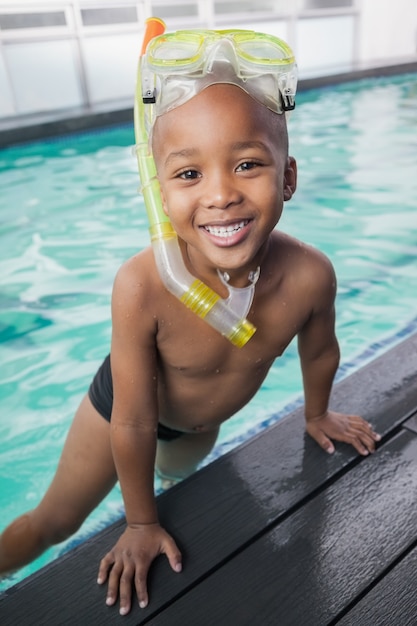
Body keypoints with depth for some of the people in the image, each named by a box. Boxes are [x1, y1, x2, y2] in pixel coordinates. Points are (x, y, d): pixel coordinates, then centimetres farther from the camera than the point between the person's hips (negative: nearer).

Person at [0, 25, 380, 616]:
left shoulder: (309, 274, -34)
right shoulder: (142, 286, -43)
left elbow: (318, 351, -10)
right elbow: (133, 423, -28)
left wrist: (317, 414, 10)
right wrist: (141, 525, -13)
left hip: (206, 418, 4)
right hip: (130, 405, -3)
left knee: (181, 480, 36)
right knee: (54, 523, 16)